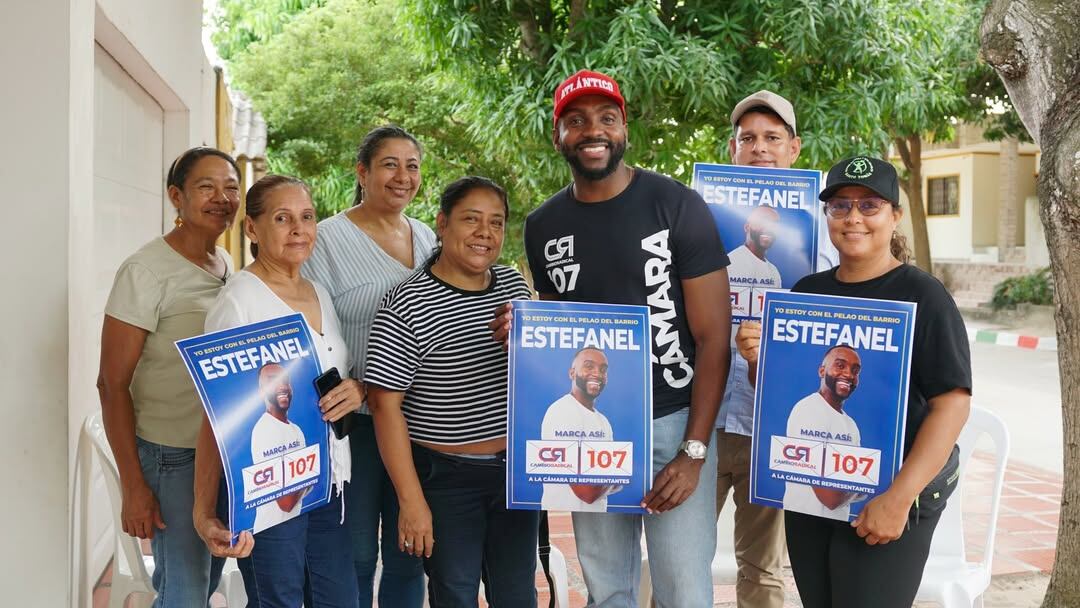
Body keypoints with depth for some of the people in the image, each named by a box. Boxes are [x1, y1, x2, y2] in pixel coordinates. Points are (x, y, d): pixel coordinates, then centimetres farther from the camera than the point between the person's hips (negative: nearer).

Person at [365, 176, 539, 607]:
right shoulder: (406, 305, -14)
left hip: (515, 471, 5)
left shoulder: (515, 286, 5)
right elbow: (385, 405, -15)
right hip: (446, 479, -5)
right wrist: (411, 500, -17)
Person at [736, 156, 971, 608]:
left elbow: (952, 404, -15)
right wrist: (758, 360, -7)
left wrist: (899, 497, -20)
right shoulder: (807, 291, 7)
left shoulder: (922, 296, -9)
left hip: (885, 499, -5)